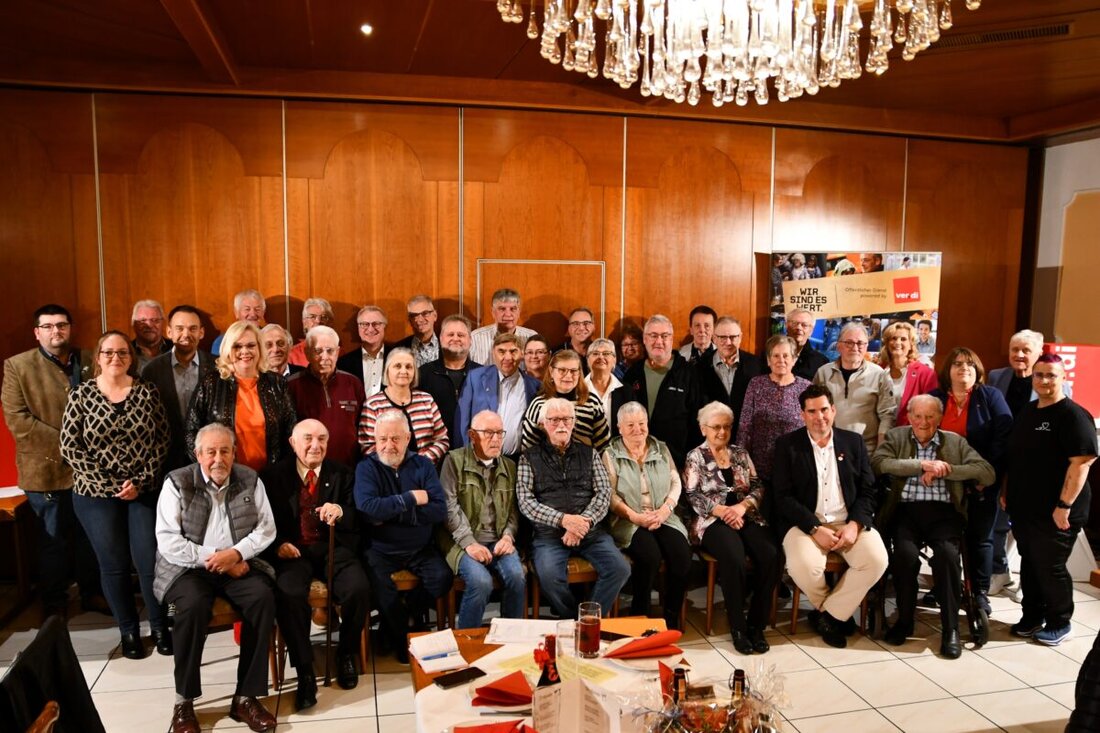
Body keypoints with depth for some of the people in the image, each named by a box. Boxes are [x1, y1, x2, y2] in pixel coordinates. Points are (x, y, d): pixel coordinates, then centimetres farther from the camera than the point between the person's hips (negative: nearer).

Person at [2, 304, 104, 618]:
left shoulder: (90, 362, 5)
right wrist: (63, 444, -15)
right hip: (46, 469, -2)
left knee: (91, 536, 14)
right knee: (53, 540, 10)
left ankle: (93, 593, 30)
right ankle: (54, 604, 26)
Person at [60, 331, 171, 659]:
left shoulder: (147, 392, 0)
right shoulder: (81, 395, -3)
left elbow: (162, 440, -1)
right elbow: (69, 446, -5)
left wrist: (140, 481, -10)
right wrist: (108, 485, -11)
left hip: (143, 491, 1)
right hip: (96, 495, 0)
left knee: (150, 561, 1)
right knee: (114, 565, 8)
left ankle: (160, 627, 20)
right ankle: (128, 630, 25)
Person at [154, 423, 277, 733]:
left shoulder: (250, 480, 4)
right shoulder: (177, 482, -4)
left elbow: (266, 529, 1)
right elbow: (168, 542, -11)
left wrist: (235, 553, -16)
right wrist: (214, 558, -15)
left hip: (238, 564, 2)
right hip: (189, 567, -2)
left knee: (263, 598, -26)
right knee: (193, 605, -33)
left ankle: (245, 697, -15)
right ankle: (184, 701, -14)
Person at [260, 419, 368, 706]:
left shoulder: (342, 474, 8)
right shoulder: (274, 475, 8)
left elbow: (358, 520, 1)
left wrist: (341, 512, -22)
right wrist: (278, 544, -13)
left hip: (334, 550, 1)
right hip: (294, 551, 0)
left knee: (359, 589, -27)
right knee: (288, 595, -32)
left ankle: (346, 653, 3)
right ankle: (305, 671, -12)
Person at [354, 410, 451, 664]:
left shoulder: (423, 465, 3)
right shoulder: (366, 467, -3)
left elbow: (439, 510, -9)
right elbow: (367, 508, -21)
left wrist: (391, 513, -16)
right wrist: (411, 499, -15)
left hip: (421, 549, 2)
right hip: (380, 549, -2)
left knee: (442, 576, -21)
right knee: (379, 583, -30)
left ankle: (397, 622, 7)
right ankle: (402, 638, -1)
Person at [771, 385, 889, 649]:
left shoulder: (854, 442, 11)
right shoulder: (787, 445, 2)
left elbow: (867, 491, 7)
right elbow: (783, 497, -5)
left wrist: (855, 524, -11)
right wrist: (815, 529, -16)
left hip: (849, 522, 3)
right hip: (805, 523, -2)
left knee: (877, 560, -25)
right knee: (803, 565, -31)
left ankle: (829, 615, -3)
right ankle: (838, 614, 3)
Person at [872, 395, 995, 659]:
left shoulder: (955, 442, 16)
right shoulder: (896, 437, 14)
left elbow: (987, 473, 2)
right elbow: (878, 463, -6)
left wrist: (946, 469, -8)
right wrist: (922, 464, -10)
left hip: (943, 512, 1)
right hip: (906, 511, 0)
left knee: (947, 554, -29)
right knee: (906, 554, -28)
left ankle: (950, 628, -11)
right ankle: (904, 620, -4)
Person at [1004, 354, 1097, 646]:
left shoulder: (1073, 416, -12)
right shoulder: (1027, 412, 12)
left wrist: (1064, 505, -22)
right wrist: (1007, 492, 15)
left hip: (1054, 512, -7)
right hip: (1024, 509, 7)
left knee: (1050, 568, 4)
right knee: (1029, 564, 16)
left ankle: (1059, 623, 22)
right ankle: (1032, 616, 30)